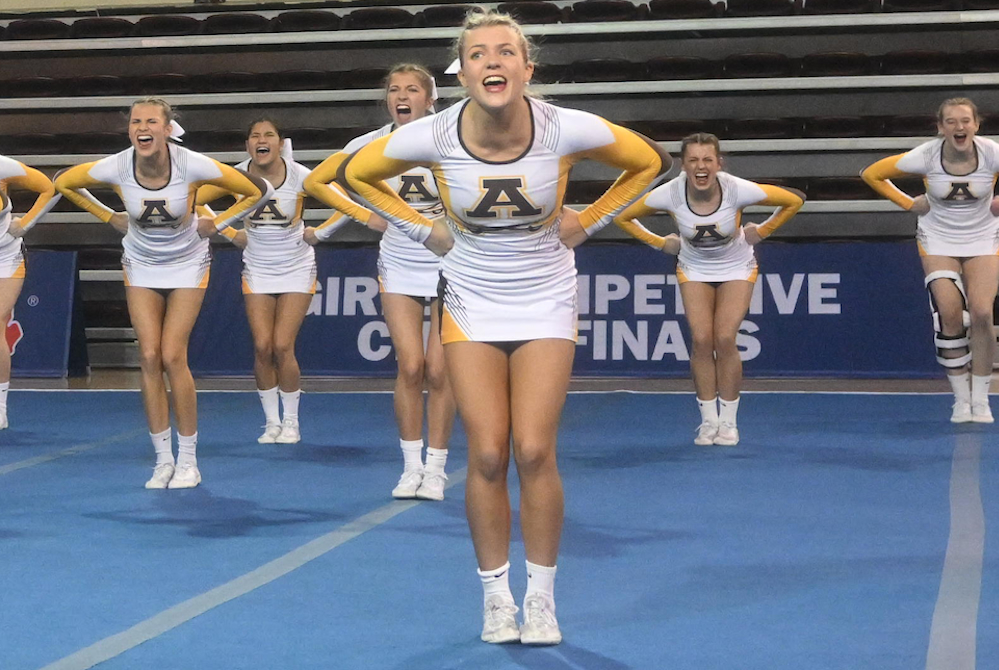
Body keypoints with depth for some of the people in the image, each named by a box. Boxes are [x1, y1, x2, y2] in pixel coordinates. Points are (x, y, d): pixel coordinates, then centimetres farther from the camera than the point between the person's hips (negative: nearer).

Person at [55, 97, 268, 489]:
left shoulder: (193, 166, -25)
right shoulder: (115, 168, -20)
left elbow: (255, 191, -11)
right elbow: (63, 183, 1)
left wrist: (213, 225, -10)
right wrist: (110, 218, -1)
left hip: (187, 267, -2)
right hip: (141, 267, 2)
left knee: (172, 356, -10)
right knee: (149, 357, -5)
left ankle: (188, 461, 1)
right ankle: (163, 461, 5)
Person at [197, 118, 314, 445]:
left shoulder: (300, 176, -15)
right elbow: (193, 200, 0)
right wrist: (232, 234, -5)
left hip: (296, 269, -2)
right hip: (257, 269, 2)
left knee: (282, 346, -9)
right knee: (262, 347, -6)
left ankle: (291, 421, 8)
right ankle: (271, 421, 8)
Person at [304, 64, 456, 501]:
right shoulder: (373, 144, -5)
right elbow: (315, 182, 3)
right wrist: (363, 214, -5)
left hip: (448, 264, -2)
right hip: (398, 265, 2)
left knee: (438, 371, -3)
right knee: (410, 367, -5)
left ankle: (435, 469, 8)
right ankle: (411, 467, 6)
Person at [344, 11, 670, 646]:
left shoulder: (567, 129, -19)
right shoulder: (433, 135, -17)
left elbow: (649, 162, 1)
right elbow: (357, 174, 4)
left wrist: (585, 222, -1)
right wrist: (426, 229, 0)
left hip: (546, 303, -1)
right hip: (471, 302, 1)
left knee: (534, 452, -8)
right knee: (487, 455, -4)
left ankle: (541, 598, 7)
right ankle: (497, 597, 12)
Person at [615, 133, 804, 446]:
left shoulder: (737, 190, -29)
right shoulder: (670, 194, -25)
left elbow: (794, 200, -14)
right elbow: (623, 217, -7)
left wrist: (760, 232, -9)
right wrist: (661, 242, -6)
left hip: (737, 269, -1)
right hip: (694, 270, 1)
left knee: (725, 339, -14)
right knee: (701, 340, -12)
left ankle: (728, 421, -1)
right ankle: (708, 420, 1)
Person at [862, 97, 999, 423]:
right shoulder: (925, 156, -19)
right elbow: (871, 174, -5)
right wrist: (910, 203, -5)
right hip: (938, 240, 0)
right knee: (949, 314, -14)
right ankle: (961, 399, -2)